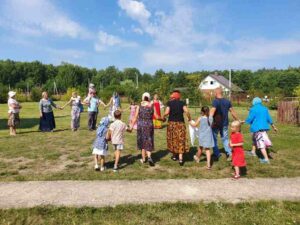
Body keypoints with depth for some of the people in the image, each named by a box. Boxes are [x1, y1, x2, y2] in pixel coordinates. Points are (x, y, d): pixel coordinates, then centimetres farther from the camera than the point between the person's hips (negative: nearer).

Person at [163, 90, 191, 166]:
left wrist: (163, 117, 4)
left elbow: (166, 112, -14)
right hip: (180, 123, 0)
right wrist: (189, 118, 1)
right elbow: (186, 111, -14)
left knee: (172, 139, 16)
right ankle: (180, 158, -6)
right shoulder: (182, 103, -1)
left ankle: (174, 155, 29)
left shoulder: (169, 103, -3)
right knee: (180, 140, 2)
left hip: (171, 123, 0)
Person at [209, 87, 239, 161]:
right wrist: (238, 120, 20)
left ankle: (216, 154, 12)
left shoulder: (215, 101, -13)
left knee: (214, 138, 9)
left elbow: (212, 111, -28)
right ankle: (229, 153, 1)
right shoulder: (227, 101, 5)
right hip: (225, 123, 5)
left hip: (216, 123, -5)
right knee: (225, 138, 14)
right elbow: (232, 112, 10)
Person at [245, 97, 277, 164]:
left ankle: (266, 159, -9)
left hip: (257, 128, -7)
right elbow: (269, 119, 11)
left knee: (261, 143, -7)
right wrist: (274, 127, 19)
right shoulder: (265, 109, 8)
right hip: (264, 127, 7)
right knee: (254, 138, 25)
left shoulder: (253, 109, -11)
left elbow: (249, 119, -12)